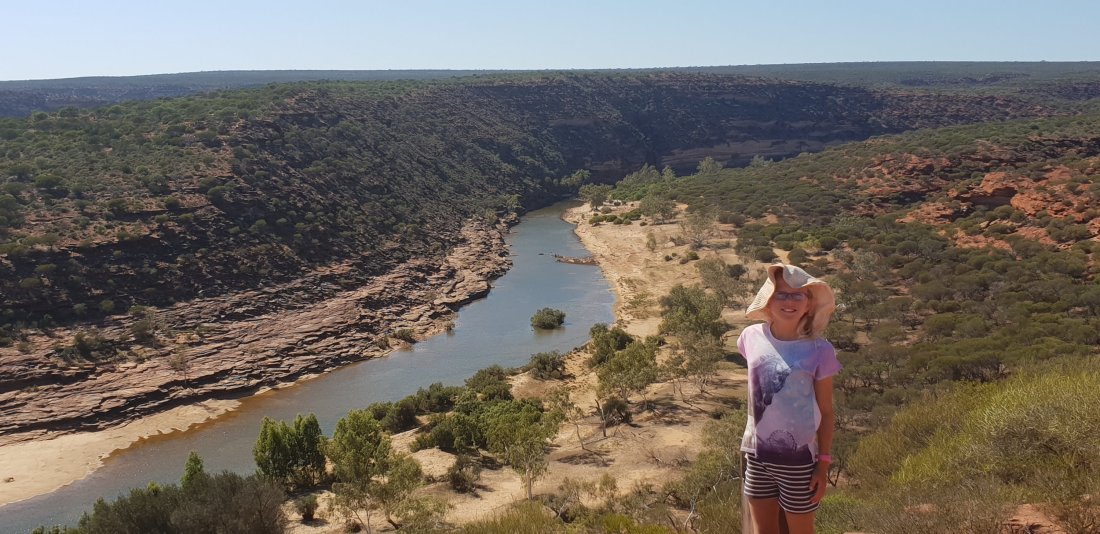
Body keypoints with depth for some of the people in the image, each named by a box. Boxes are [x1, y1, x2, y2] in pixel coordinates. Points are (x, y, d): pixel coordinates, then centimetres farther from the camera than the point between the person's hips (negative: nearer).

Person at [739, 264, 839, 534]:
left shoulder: (818, 351, -14)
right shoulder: (751, 337, -4)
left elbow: (826, 412, -6)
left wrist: (823, 464, -7)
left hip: (798, 458, -3)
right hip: (757, 454, 3)